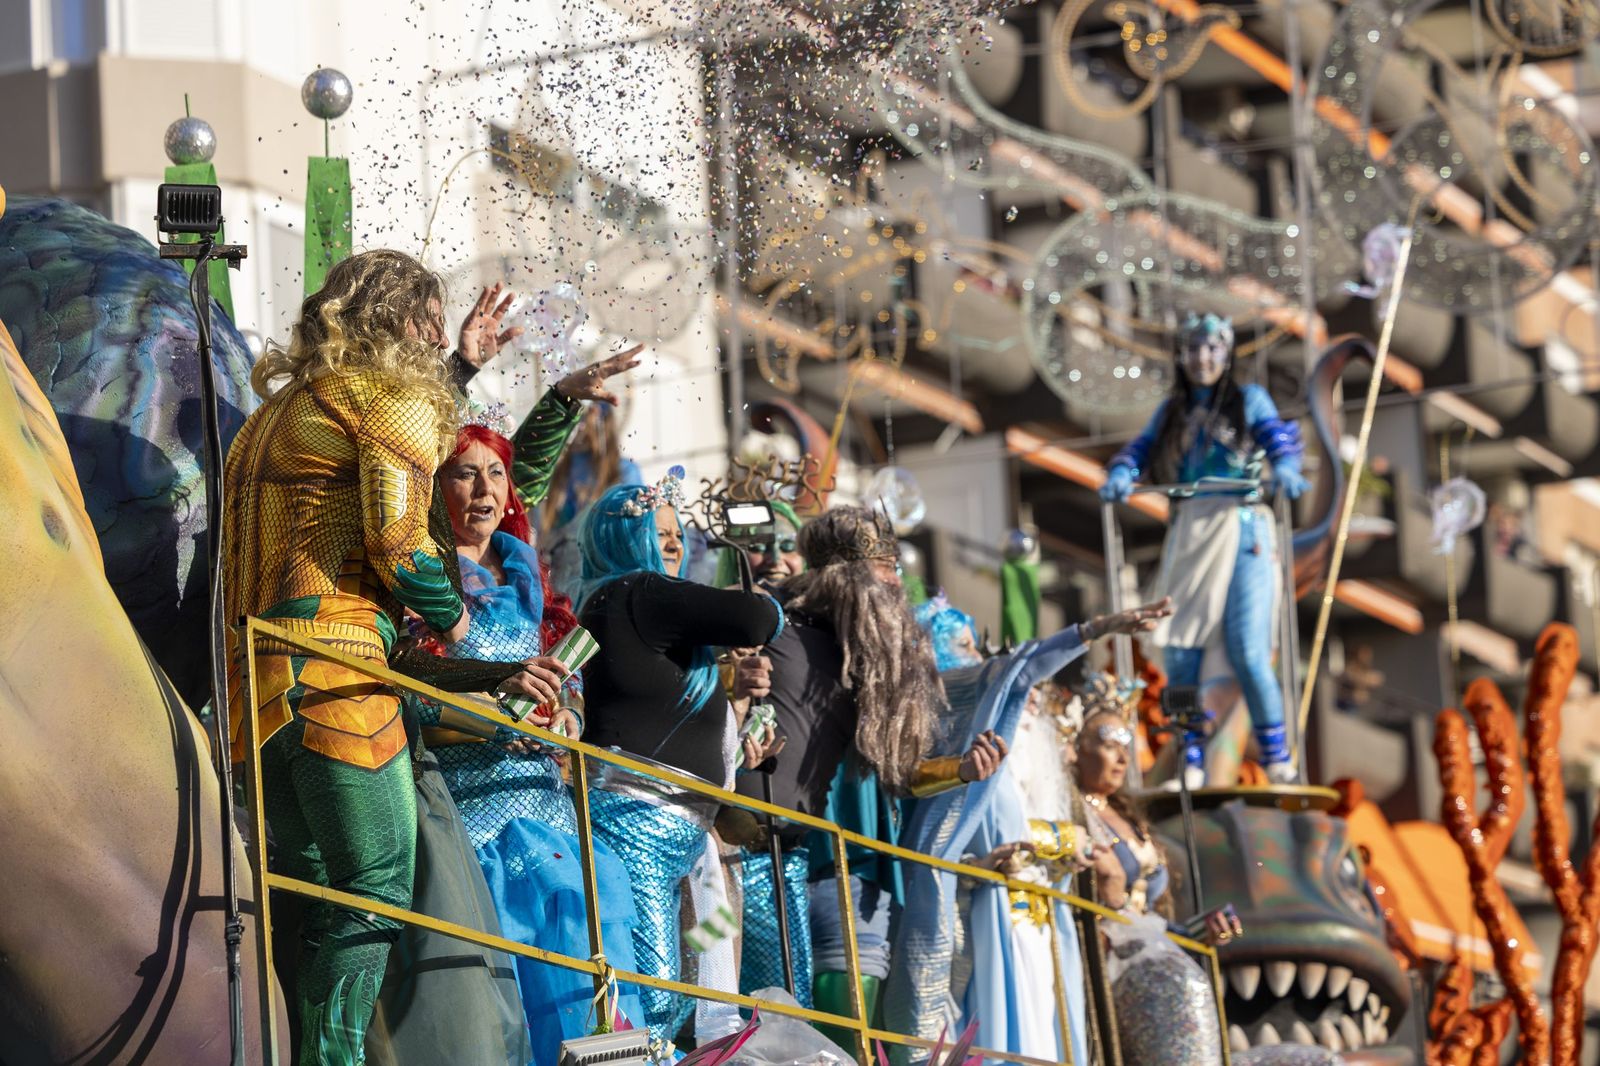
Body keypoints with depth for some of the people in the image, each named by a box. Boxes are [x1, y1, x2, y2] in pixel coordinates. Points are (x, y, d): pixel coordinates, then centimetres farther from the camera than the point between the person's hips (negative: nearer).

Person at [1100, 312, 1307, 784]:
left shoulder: (1249, 400, 11)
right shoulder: (1171, 412, 21)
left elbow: (1277, 432, -4)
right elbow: (1142, 447, 10)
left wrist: (1285, 467, -26)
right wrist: (1121, 473, -13)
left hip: (1243, 532, -4)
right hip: (1189, 532, 4)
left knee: (1248, 652, -13)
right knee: (1181, 652, -4)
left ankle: (1278, 760, -2)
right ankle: (1189, 764, 4)